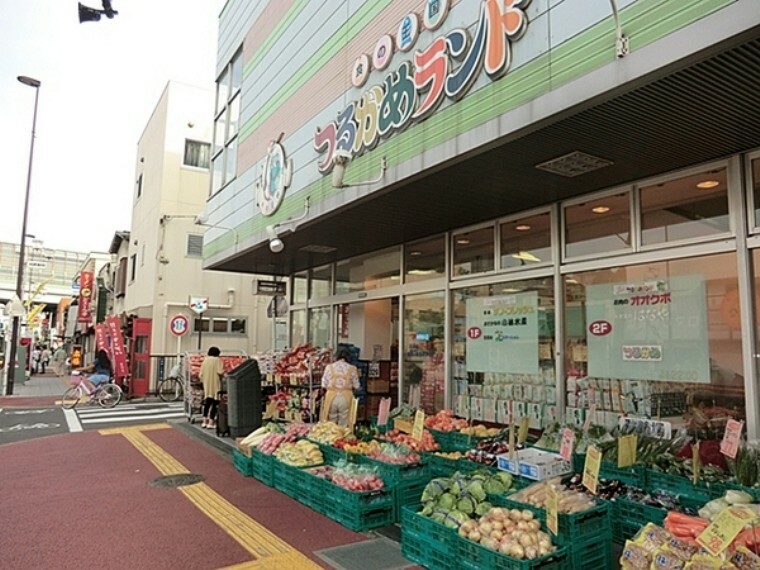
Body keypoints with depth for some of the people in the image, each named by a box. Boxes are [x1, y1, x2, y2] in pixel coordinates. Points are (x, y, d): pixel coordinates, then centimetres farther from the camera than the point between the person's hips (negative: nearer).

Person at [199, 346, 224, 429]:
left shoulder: (205, 360, 6)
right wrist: (223, 373, 4)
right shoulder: (217, 360, -6)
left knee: (207, 402, 15)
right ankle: (211, 422, -2)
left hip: (206, 384, 5)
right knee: (215, 402, 0)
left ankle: (204, 421, 16)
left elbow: (201, 374, 4)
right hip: (215, 384, -5)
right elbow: (220, 372, -17)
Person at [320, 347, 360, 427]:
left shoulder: (329, 367, 1)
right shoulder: (352, 368, 1)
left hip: (332, 397, 0)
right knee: (343, 425, 7)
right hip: (346, 397, 0)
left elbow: (324, 385, 2)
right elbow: (356, 386, 4)